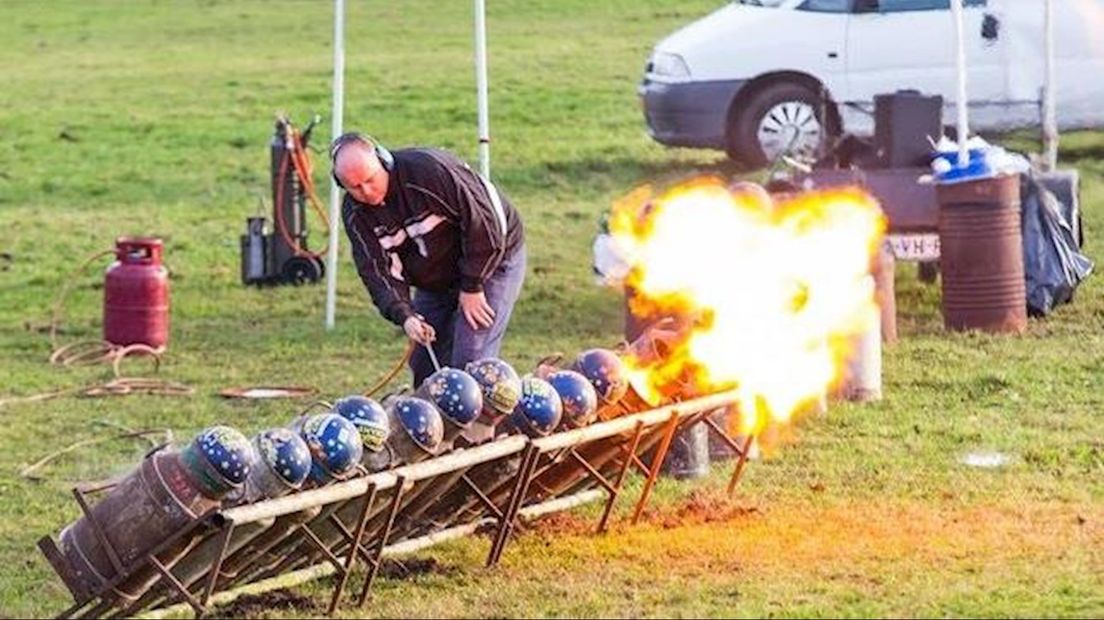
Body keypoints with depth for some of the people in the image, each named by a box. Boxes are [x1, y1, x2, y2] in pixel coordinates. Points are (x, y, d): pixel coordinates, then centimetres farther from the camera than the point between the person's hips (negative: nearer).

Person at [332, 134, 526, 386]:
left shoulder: (428, 169, -31)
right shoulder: (355, 213, -11)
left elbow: (483, 223, -26)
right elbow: (377, 270, -15)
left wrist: (472, 287, -21)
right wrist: (404, 316, -33)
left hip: (491, 258, -7)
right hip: (435, 278, 7)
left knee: (470, 363, -16)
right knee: (425, 365, 5)